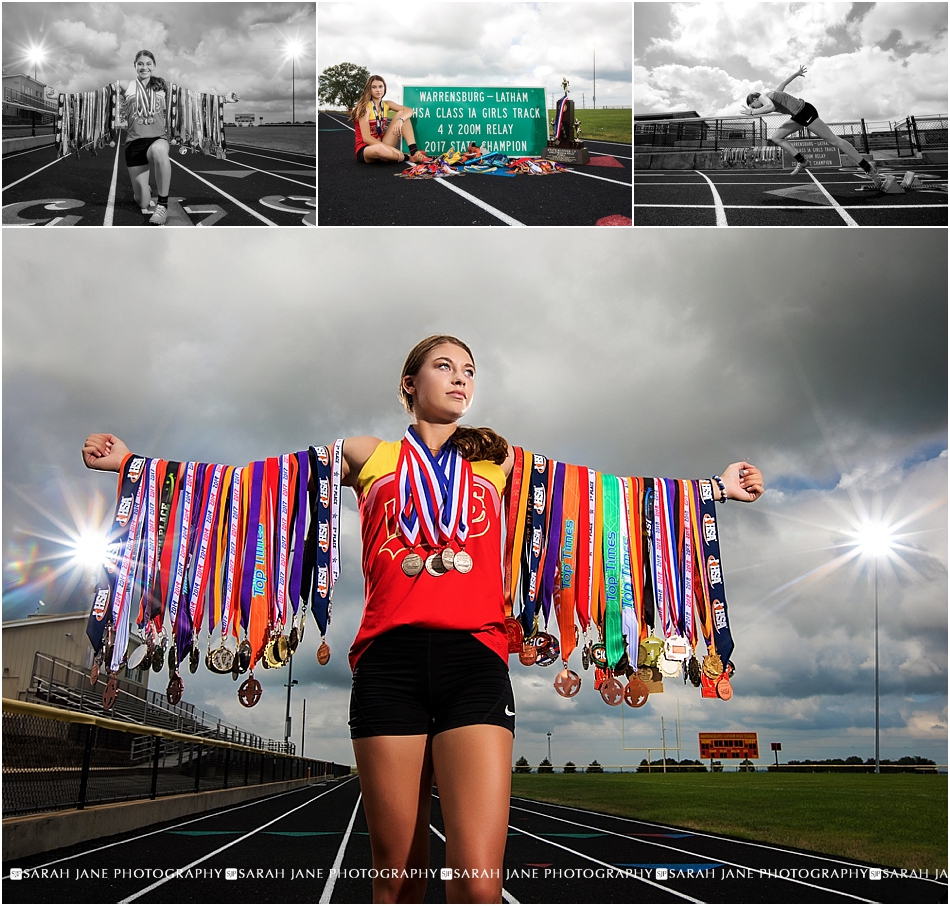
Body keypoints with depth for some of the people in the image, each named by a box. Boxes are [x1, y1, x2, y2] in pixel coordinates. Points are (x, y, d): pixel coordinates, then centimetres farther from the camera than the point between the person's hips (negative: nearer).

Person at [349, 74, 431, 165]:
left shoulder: (386, 105, 6)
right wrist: (392, 149, -28)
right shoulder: (365, 107, -13)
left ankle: (414, 152, -19)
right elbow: (366, 138, -21)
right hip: (365, 149, -6)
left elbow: (409, 110, -6)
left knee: (401, 114, -4)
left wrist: (400, 120, -30)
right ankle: (407, 157, -15)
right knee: (379, 149, -44)